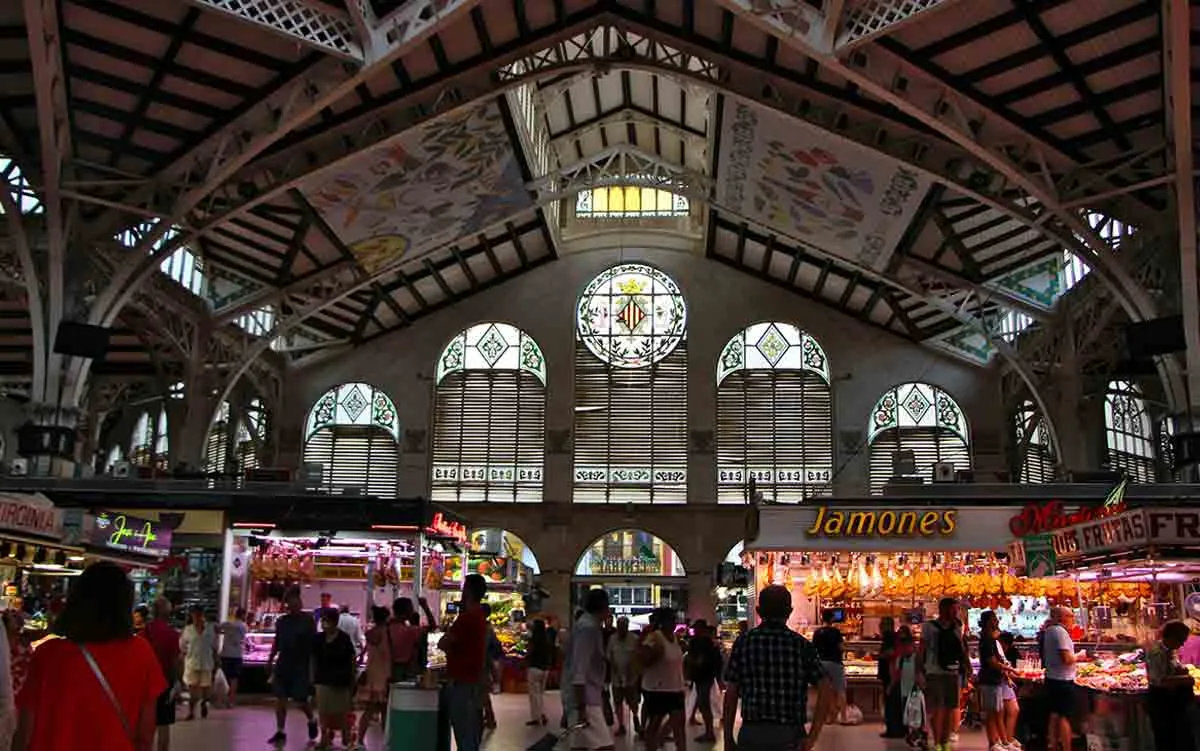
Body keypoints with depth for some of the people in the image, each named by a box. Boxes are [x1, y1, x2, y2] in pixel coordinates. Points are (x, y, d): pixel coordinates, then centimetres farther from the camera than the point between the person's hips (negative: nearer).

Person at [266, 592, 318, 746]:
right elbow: (276, 642, 15)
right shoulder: (281, 621, 7)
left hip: (301, 666, -4)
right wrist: (270, 660, 11)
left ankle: (312, 721, 26)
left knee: (301, 700, -2)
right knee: (280, 699, 4)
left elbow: (313, 645, -6)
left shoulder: (307, 621, -6)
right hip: (283, 665, 4)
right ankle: (280, 732, 13)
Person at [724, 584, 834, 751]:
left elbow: (731, 693, 0)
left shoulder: (744, 642, 0)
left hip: (752, 734, 0)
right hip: (790, 735, 0)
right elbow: (827, 691, -9)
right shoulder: (802, 645, 1)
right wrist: (812, 737, -7)